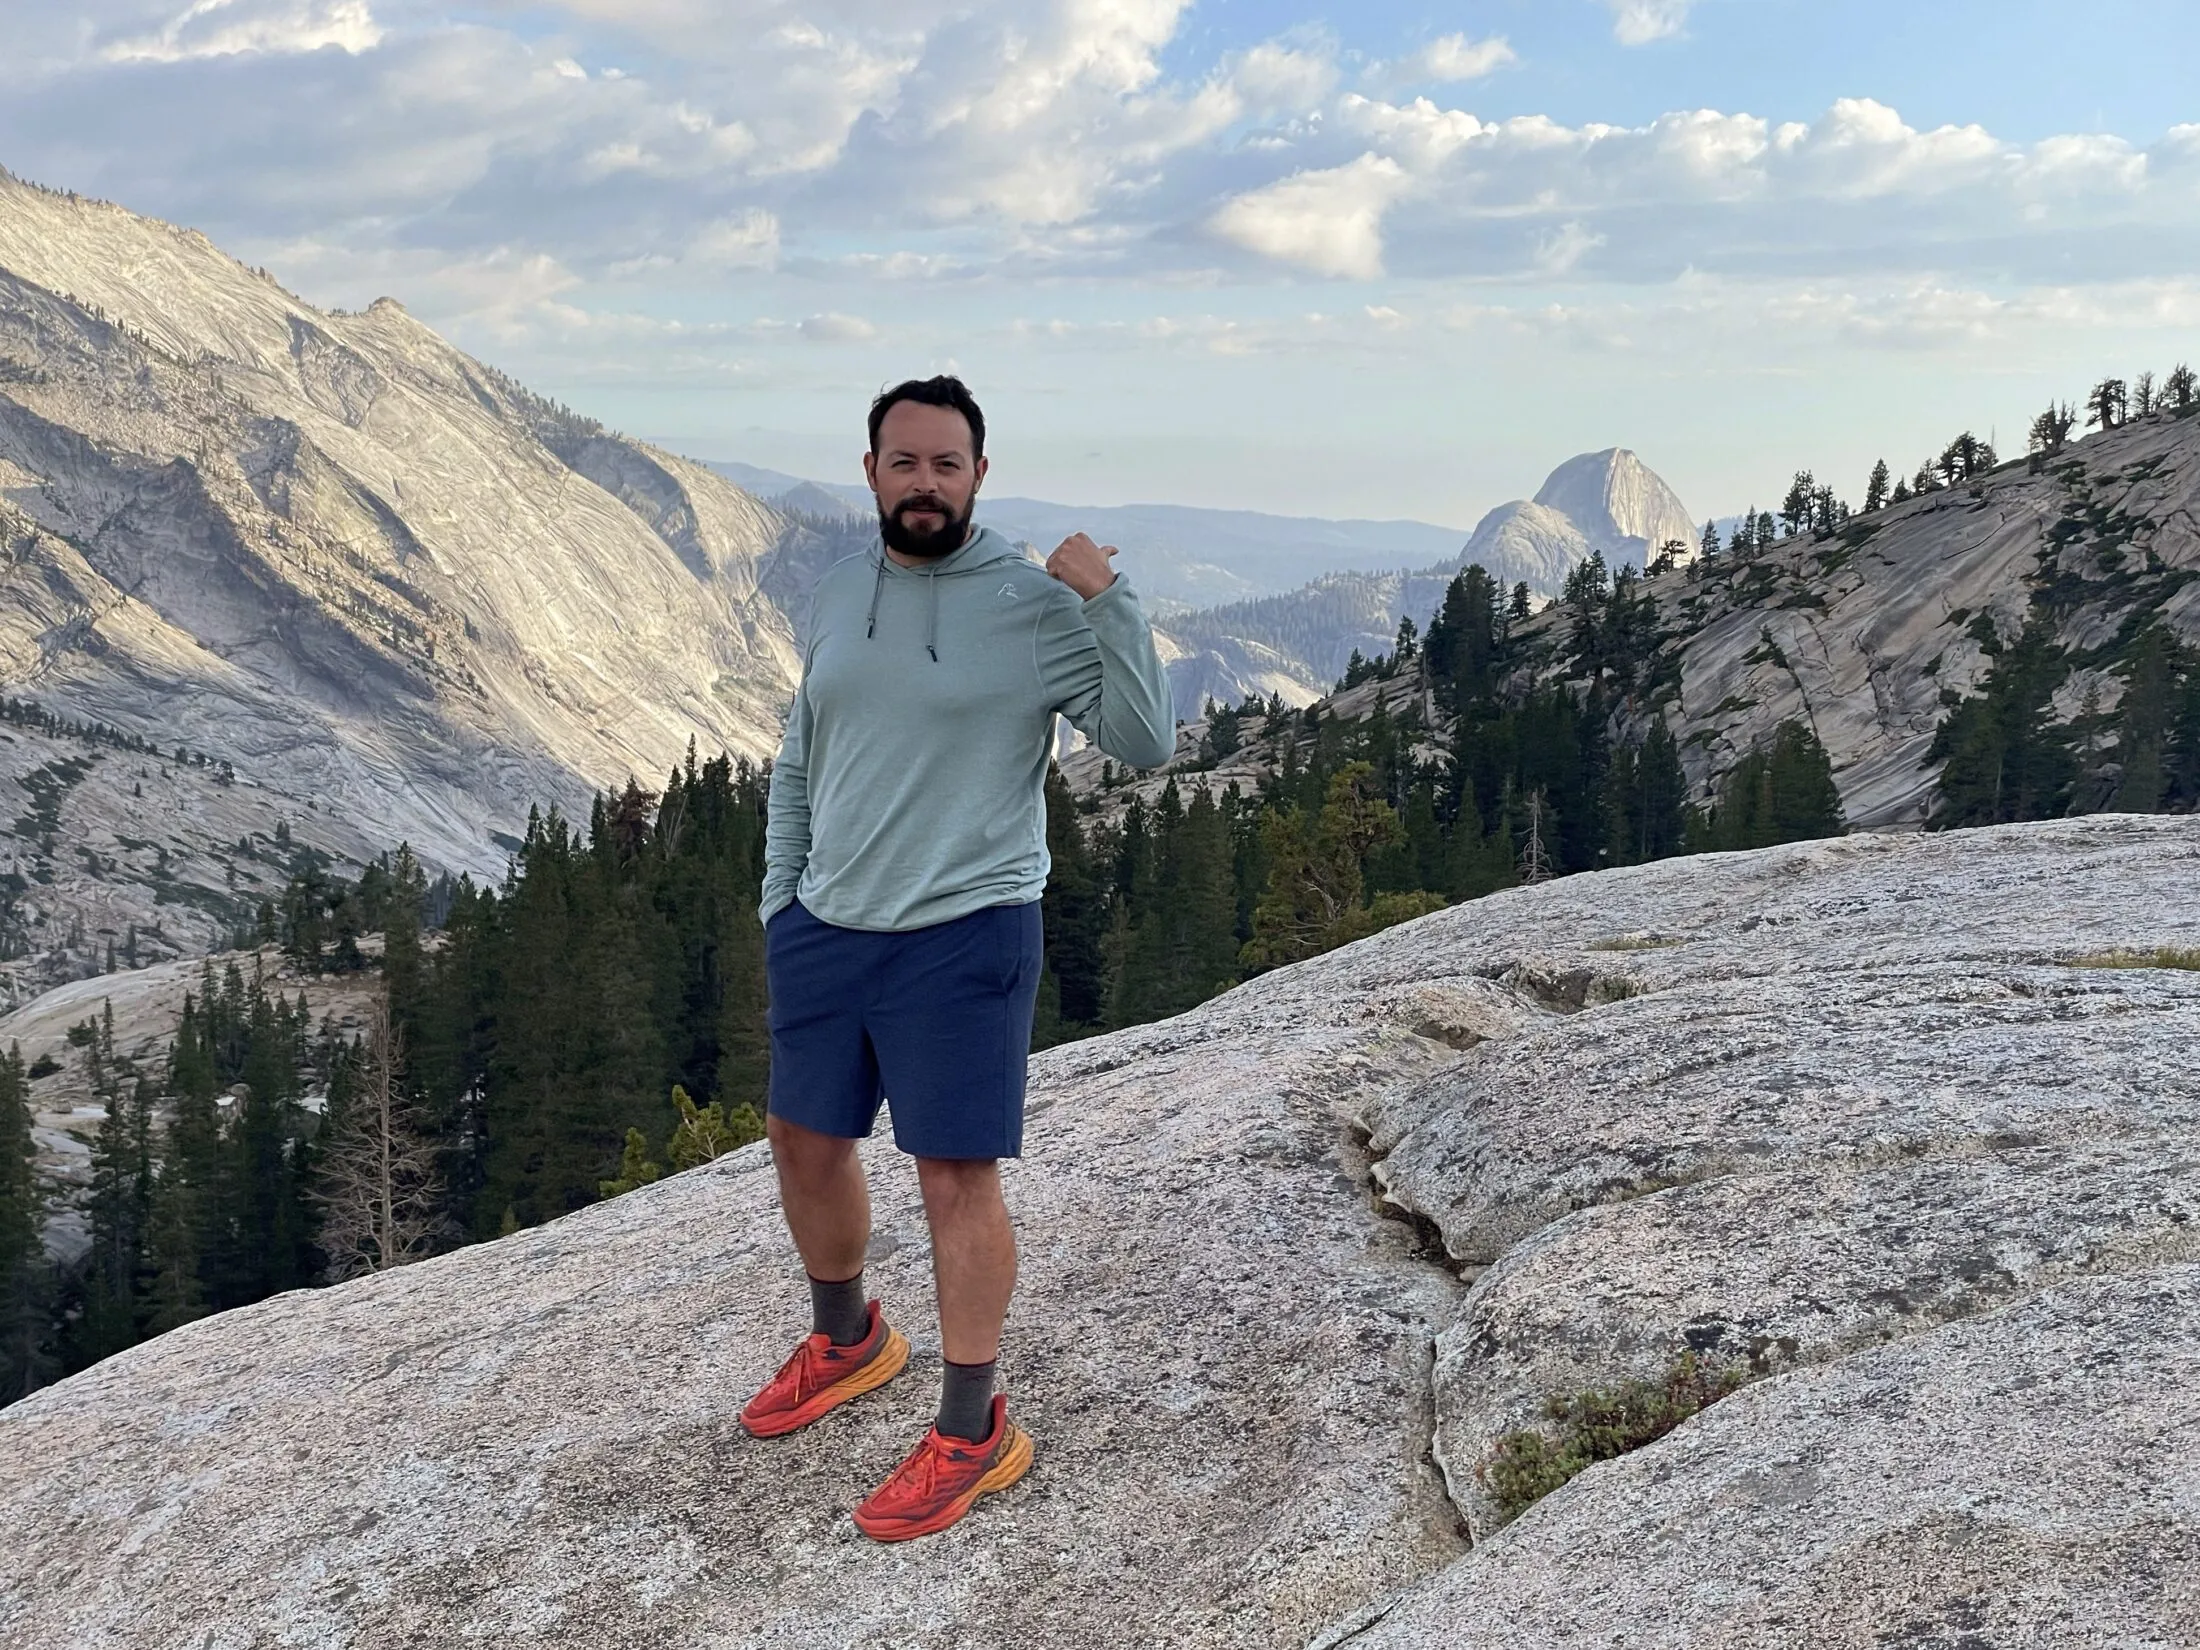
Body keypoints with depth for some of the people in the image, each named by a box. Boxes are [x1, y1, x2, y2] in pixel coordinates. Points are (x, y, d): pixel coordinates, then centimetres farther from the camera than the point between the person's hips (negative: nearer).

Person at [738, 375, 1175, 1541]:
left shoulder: (1034, 605, -8)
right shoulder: (835, 595, 7)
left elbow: (1147, 744, -13)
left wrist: (1108, 599, -21)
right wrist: (778, 901, 12)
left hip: (964, 935, -6)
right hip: (824, 929, 6)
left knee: (956, 1176, -3)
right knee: (803, 1141, 17)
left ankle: (972, 1433, 12)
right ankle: (846, 1341, 43)